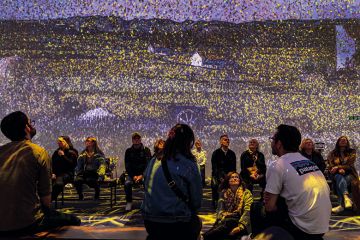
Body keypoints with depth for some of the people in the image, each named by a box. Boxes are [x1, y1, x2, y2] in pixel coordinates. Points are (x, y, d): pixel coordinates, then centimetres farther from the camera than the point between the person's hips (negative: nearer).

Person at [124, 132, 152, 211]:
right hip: (132, 174, 1)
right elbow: (127, 166, 3)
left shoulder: (146, 150, 2)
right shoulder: (128, 151, 6)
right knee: (127, 183, -29)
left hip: (143, 173, -1)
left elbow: (148, 164, -4)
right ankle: (129, 202, -10)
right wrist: (133, 176, -12)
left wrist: (142, 175, -17)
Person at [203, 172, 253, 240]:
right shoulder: (224, 193, 15)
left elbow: (248, 211, -6)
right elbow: (220, 209, 6)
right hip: (225, 220, 4)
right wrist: (221, 221, -16)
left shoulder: (246, 193, 6)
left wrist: (240, 226, -21)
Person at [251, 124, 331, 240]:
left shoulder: (277, 166, -13)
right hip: (322, 227, 7)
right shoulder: (310, 162, 8)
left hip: (302, 229, -7)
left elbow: (269, 206, -13)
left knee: (256, 209, 9)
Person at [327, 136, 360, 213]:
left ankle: (341, 205, -46)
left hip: (349, 174, -1)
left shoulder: (352, 152, 10)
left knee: (340, 182, -36)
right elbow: (331, 166, 2)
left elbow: (350, 164, -4)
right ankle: (346, 197, -59)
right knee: (340, 178, -38)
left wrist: (337, 167, -19)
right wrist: (339, 170, -20)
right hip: (337, 174, 1)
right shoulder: (332, 154, 12)